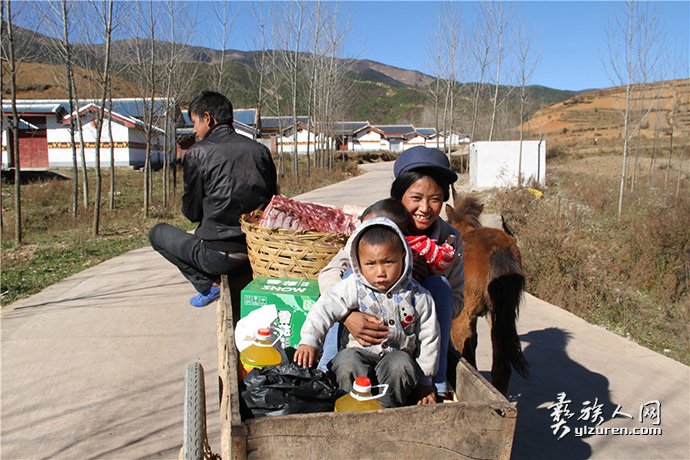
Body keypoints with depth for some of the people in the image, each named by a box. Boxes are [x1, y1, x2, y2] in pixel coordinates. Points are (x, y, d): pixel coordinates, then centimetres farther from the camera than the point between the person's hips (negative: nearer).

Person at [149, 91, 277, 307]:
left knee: (158, 232, 18)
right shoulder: (260, 150, 5)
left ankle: (209, 284, 6)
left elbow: (192, 212, 0)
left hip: (220, 256, -6)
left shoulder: (197, 153, -7)